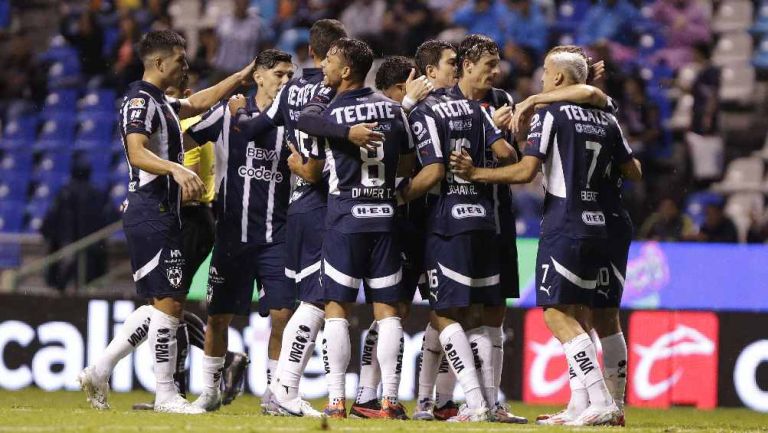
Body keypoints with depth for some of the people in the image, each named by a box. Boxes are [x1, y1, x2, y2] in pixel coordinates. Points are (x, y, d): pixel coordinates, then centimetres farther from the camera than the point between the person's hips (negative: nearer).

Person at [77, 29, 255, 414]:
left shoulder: (160, 103, 21)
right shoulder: (140, 101, -11)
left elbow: (201, 102, 37)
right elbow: (137, 153, -25)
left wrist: (244, 75, 39)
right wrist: (177, 169, -40)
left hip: (160, 215, 11)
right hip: (152, 216, -11)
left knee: (165, 303, 11)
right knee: (169, 302, -10)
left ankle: (99, 371, 11)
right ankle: (166, 394, -7)